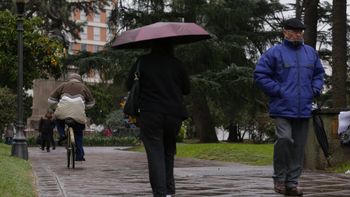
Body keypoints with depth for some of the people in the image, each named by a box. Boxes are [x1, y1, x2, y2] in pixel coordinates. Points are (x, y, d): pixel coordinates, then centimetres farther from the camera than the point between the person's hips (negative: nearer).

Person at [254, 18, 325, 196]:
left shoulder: (310, 52, 14)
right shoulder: (275, 52, -2)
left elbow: (319, 73, 26)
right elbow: (260, 75, -5)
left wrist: (315, 89, 8)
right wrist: (278, 90, -10)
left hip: (303, 110, 5)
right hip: (282, 108, -5)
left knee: (298, 146, 6)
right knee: (285, 139, -21)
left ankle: (292, 182, 15)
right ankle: (279, 178, -4)